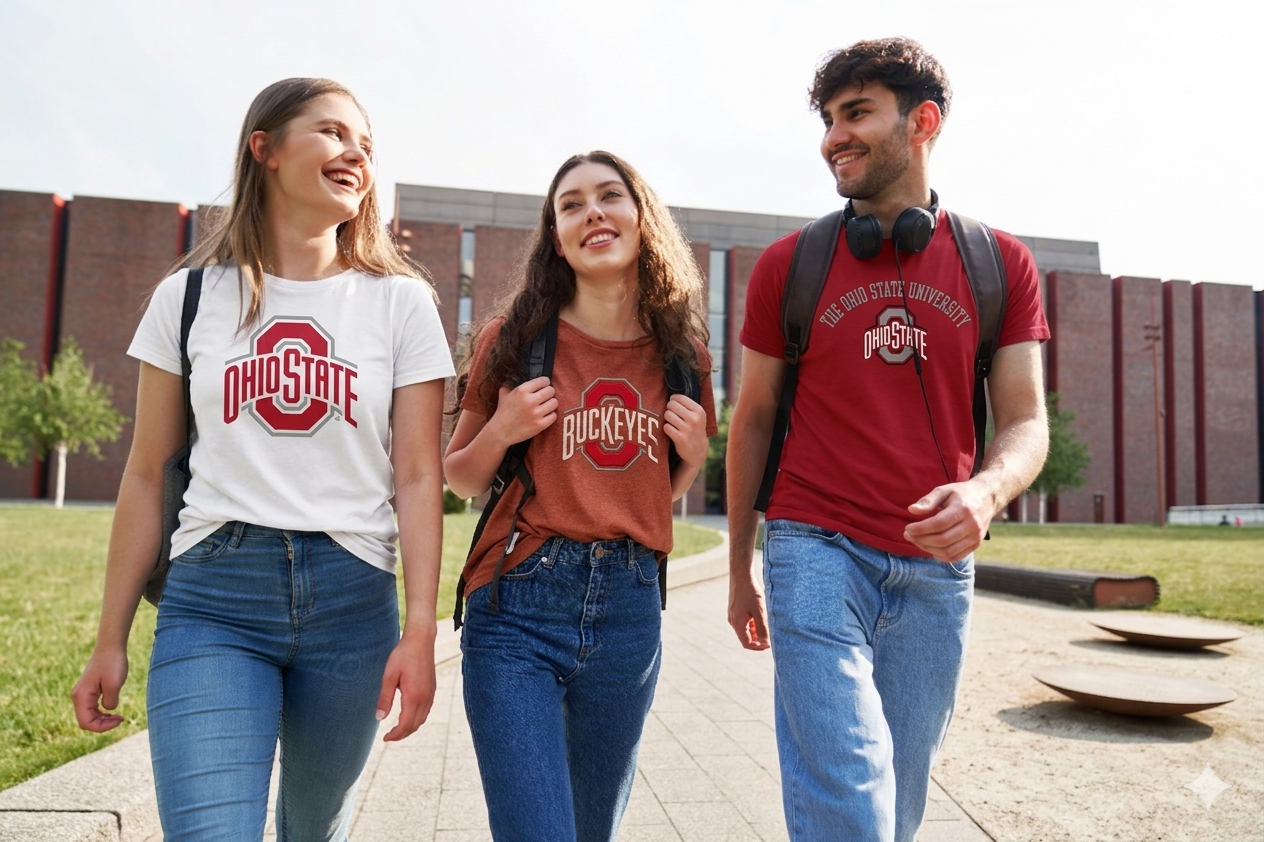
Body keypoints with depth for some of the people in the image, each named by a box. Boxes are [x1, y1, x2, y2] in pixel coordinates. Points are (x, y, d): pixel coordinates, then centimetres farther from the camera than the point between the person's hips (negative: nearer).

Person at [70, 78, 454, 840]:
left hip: (352, 598, 1)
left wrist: (419, 632, -8)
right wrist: (111, 640, 8)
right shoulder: (189, 296, 6)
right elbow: (147, 476, 8)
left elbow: (419, 478, -1)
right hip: (212, 596, 0)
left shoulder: (401, 302, 4)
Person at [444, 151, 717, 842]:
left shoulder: (682, 353, 5)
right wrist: (500, 430, -12)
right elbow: (459, 479, 7)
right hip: (518, 609, -3)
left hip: (630, 609, 4)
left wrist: (694, 455, -2)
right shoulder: (513, 340, -4)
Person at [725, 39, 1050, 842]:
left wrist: (988, 489, -22)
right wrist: (740, 571, 11)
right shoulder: (789, 264, 3)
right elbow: (753, 421, 8)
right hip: (817, 553, -2)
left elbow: (1026, 420, 3)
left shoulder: (1001, 263, 5)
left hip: (938, 568, 2)